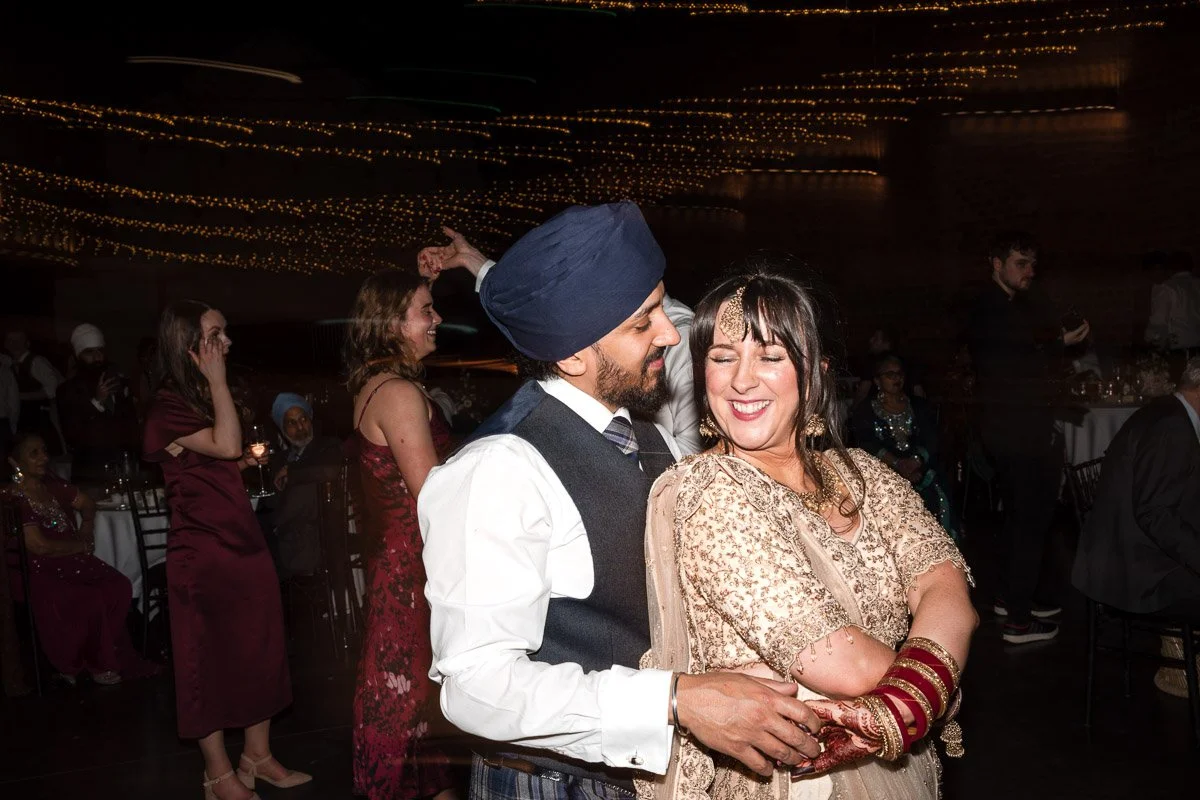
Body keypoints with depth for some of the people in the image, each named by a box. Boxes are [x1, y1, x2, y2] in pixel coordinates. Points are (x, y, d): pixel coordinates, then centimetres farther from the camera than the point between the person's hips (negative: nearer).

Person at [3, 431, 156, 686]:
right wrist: (80, 546, -7)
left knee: (119, 587, -13)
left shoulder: (51, 483, 7)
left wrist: (85, 533, 4)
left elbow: (86, 504, 22)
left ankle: (110, 656, -1)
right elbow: (38, 545, -20)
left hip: (69, 560, 7)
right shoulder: (12, 498, -15)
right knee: (90, 601, -26)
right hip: (37, 571, -7)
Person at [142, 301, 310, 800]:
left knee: (259, 650, 12)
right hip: (203, 551, -8)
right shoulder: (168, 407, -11)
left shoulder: (209, 399, 14)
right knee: (210, 659, 3)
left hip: (245, 541, 8)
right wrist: (218, 380, -20)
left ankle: (258, 755, 26)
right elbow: (226, 445, -26)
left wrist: (246, 462, 11)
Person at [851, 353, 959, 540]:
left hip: (920, 469, 3)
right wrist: (897, 464, -16)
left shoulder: (919, 406, 19)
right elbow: (867, 444, -3)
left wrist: (915, 461, -13)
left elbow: (930, 438, 7)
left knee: (938, 500, -17)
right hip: (884, 473, -2)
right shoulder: (865, 411, 12)